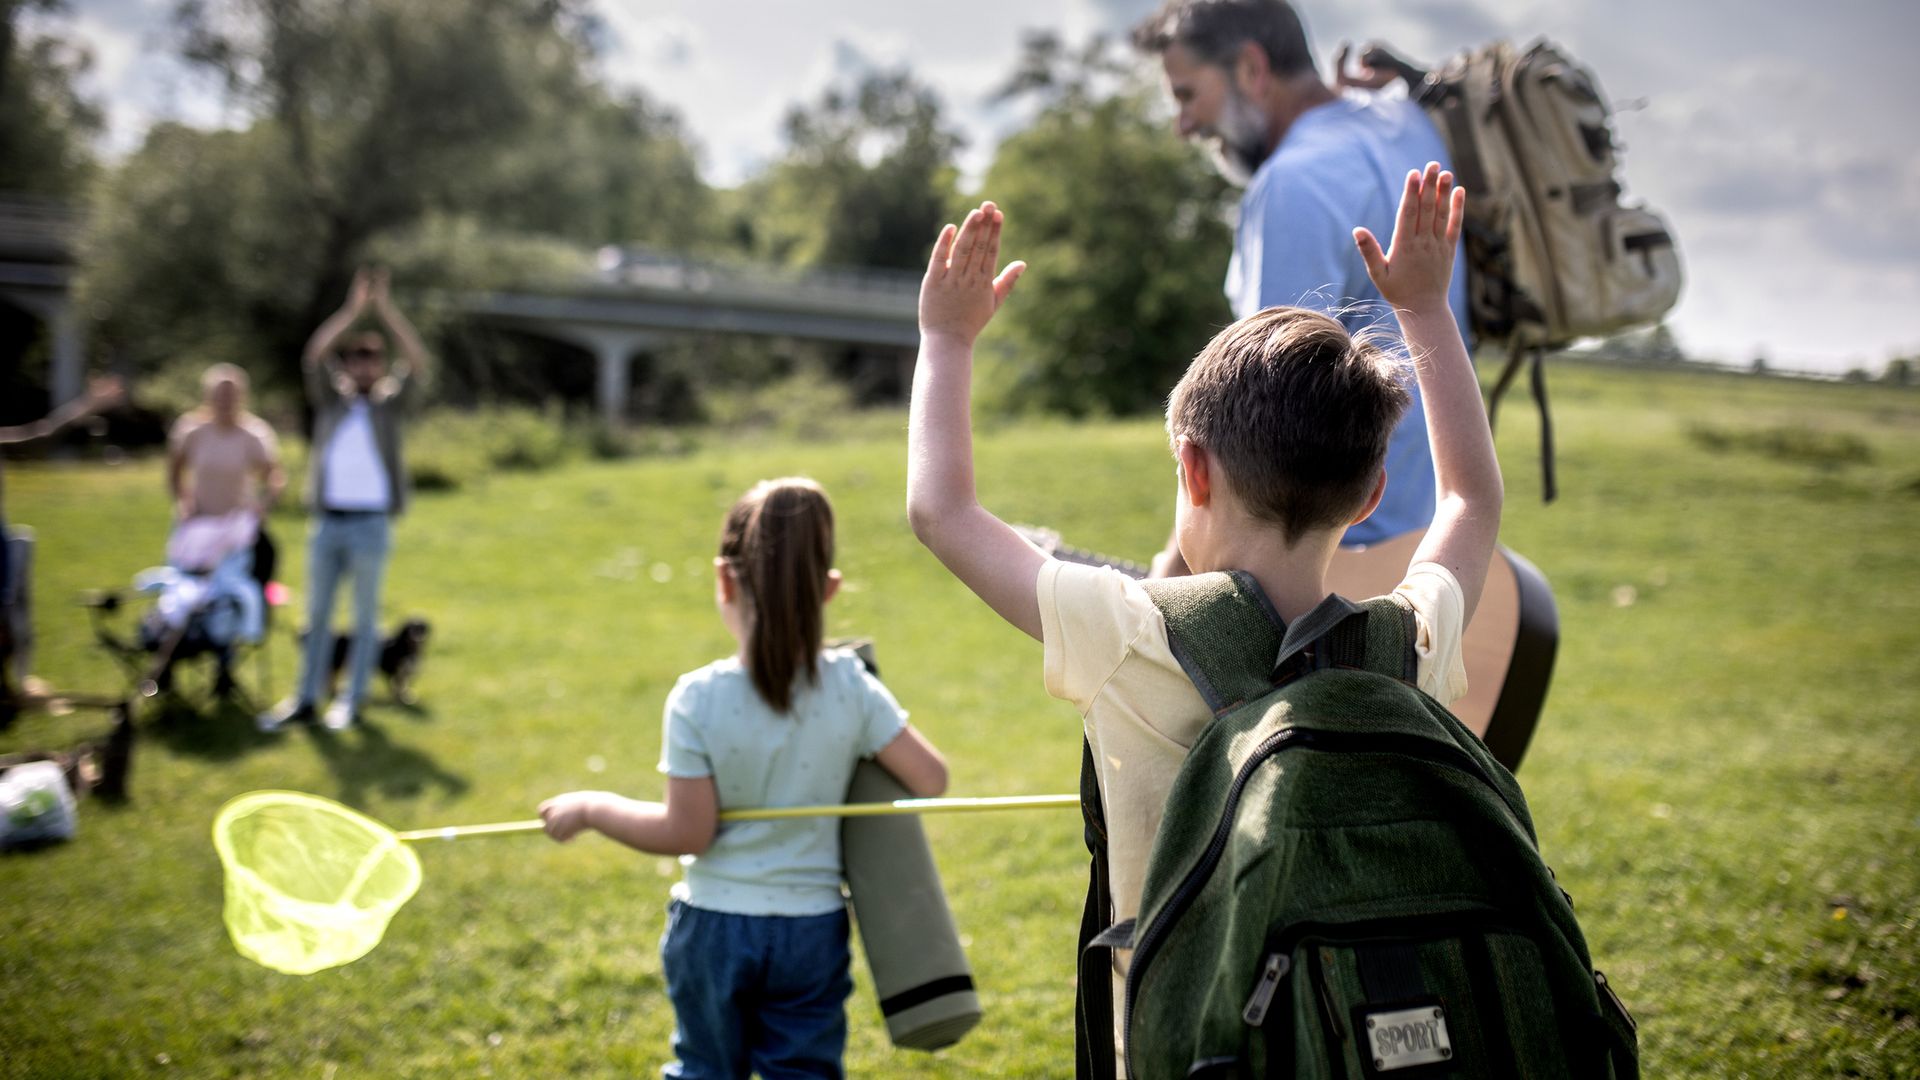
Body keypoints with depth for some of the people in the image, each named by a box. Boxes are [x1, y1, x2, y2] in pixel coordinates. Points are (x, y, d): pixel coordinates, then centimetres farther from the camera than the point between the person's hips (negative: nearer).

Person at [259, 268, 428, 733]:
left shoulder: (388, 400, 5)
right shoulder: (331, 398, 9)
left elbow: (417, 362, -10)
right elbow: (315, 356, -7)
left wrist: (384, 308, -15)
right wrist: (354, 309, -13)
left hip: (371, 524, -2)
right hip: (327, 521, 2)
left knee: (365, 615, 4)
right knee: (317, 614, 9)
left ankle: (353, 699, 13)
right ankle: (305, 698, 16)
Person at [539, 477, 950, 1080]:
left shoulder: (697, 699, -18)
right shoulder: (851, 688, -12)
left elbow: (687, 831, -16)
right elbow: (930, 781, -9)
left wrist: (591, 809, -4)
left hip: (714, 928, -1)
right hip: (811, 928, 1)